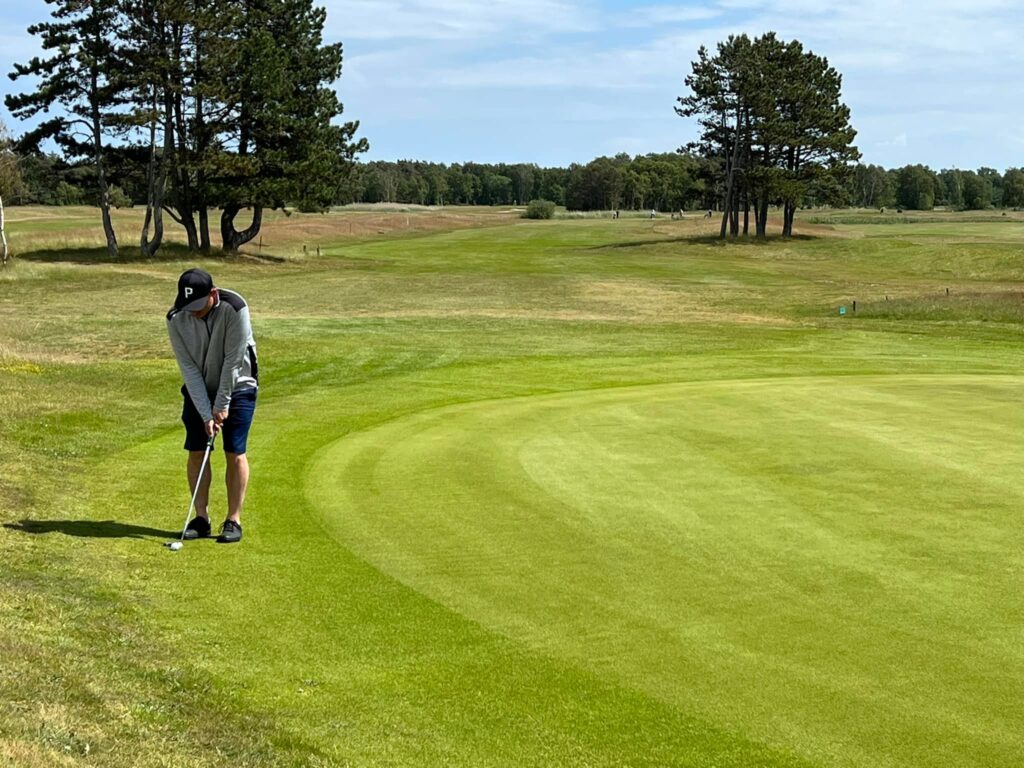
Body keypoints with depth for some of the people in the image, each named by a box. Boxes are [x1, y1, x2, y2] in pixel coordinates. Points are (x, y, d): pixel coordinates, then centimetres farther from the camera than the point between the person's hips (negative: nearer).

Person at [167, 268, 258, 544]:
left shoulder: (235, 308, -27)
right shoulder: (176, 319, -18)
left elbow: (233, 359, -22)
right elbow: (189, 368, -16)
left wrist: (222, 404, -17)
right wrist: (206, 413, -19)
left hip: (237, 387, -3)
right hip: (198, 390, 3)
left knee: (235, 453, -5)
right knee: (196, 452, -1)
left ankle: (234, 520, 2)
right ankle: (201, 518, 9)